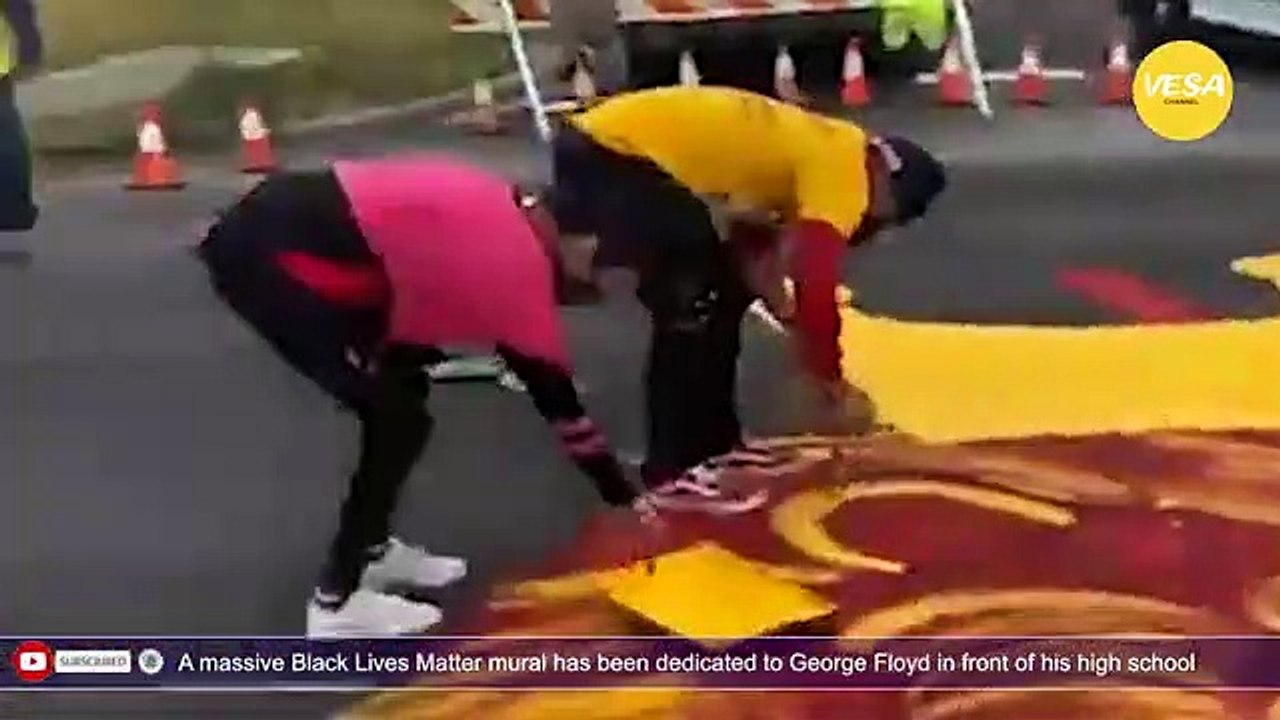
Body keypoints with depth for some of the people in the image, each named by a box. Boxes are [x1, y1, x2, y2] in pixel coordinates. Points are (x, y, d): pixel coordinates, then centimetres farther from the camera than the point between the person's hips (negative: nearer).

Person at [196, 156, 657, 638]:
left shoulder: (506, 212, 10)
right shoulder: (519, 258, -10)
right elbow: (554, 394, -2)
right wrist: (623, 496, 9)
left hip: (280, 230, 9)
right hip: (271, 257, -9)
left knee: (399, 389, 18)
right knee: (401, 419, -1)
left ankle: (371, 548, 34)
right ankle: (337, 602, 7)